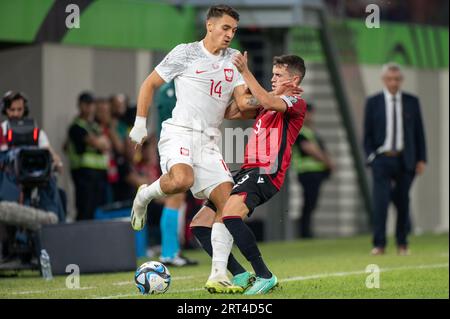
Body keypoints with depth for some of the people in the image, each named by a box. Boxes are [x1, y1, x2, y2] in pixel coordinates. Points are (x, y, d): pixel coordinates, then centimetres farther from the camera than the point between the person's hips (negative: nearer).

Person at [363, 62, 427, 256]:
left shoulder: (412, 102, 6)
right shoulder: (373, 102, 4)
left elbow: (419, 132, 9)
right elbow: (367, 133, 6)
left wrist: (421, 159, 3)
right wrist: (371, 157, -4)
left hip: (405, 160, 2)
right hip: (381, 159, -1)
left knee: (403, 202, 4)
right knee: (380, 200, -12)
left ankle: (402, 244, 15)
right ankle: (379, 244, -11)